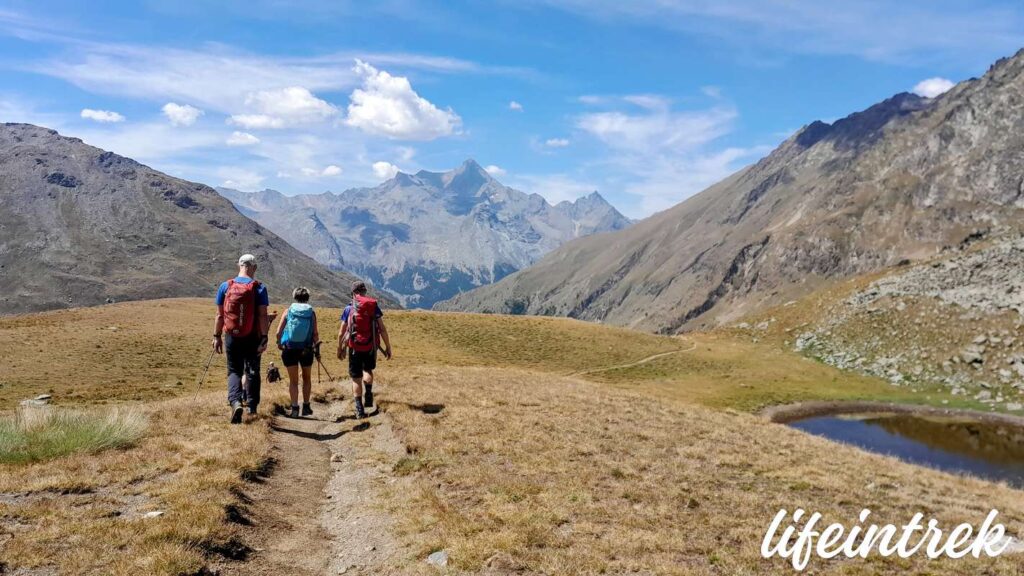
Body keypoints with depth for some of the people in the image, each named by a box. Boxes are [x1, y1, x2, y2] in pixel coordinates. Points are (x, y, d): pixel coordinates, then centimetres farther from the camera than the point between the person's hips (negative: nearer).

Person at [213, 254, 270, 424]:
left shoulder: (225, 286, 0)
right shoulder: (259, 288, -7)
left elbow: (220, 315, 3)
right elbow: (263, 315, -12)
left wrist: (217, 337, 10)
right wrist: (264, 338, -10)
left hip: (231, 337, 1)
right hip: (252, 338, -1)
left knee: (234, 371, 9)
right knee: (252, 372, 15)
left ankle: (235, 402, -15)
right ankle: (252, 407, 24)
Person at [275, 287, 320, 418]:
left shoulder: (288, 311, 0)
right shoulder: (311, 313, -1)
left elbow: (278, 331, -5)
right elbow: (316, 334, -6)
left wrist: (279, 344, 11)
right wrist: (316, 344, 13)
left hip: (289, 349, 0)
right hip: (306, 350, 0)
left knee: (293, 380, 10)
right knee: (306, 378, 19)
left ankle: (294, 408, 5)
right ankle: (306, 406, 21)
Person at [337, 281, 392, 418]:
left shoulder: (349, 309, 1)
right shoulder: (374, 306, 0)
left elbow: (341, 332, 4)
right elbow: (382, 329, -4)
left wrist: (340, 349, 17)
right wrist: (388, 347, 2)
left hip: (355, 347, -1)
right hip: (371, 347, 1)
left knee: (356, 378, 9)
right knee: (368, 370, 28)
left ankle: (359, 409, 6)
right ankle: (368, 394, 8)